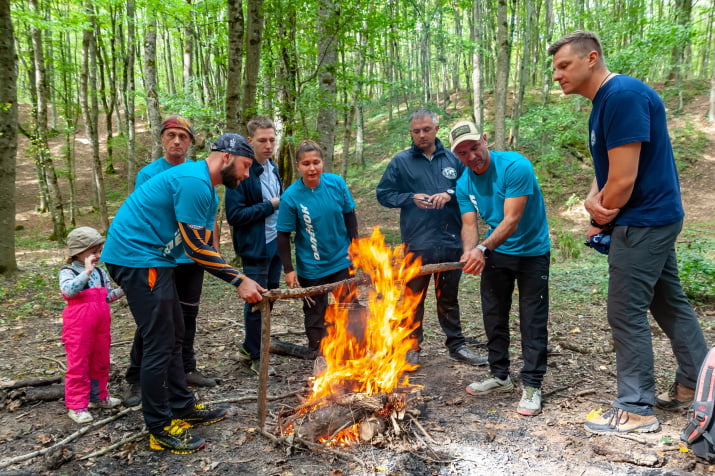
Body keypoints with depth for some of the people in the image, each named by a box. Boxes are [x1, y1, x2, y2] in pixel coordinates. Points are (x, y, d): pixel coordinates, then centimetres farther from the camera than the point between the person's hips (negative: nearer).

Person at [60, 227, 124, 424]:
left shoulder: (100, 272, 8)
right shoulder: (68, 273, -10)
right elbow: (68, 290, -31)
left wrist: (123, 290, -1)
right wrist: (86, 272, -36)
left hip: (101, 325, 7)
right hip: (79, 328, -6)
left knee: (101, 362, 16)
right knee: (78, 365, 1)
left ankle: (98, 396, 32)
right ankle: (76, 405, 9)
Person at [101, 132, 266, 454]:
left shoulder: (206, 189, 15)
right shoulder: (194, 181, -19)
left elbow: (206, 247, 14)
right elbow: (197, 248, -20)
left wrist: (240, 280, 5)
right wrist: (239, 281, -15)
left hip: (153, 259, 11)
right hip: (136, 256, -11)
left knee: (173, 335, 16)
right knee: (159, 344, -6)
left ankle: (183, 408, 28)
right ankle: (160, 429, 7)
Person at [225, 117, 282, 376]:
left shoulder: (273, 167, 9)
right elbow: (234, 215, -21)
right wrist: (269, 205, -19)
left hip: (275, 244, 8)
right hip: (254, 248, -8)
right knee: (256, 301, 4)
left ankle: (249, 347, 35)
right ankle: (256, 357, 22)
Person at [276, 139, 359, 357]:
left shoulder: (336, 183, -11)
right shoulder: (291, 196, -17)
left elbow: (350, 216, 1)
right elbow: (283, 235, -11)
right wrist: (288, 269, -11)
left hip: (341, 261, 2)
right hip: (311, 267, -2)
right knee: (315, 313, 13)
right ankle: (318, 355, 30)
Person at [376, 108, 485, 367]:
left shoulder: (453, 159, 6)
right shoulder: (400, 161, 1)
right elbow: (383, 194, 3)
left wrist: (450, 194, -12)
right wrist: (410, 198, -12)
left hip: (451, 241, 2)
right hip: (417, 243, -2)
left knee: (449, 298, 16)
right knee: (414, 297, 8)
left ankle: (457, 345, 28)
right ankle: (412, 347, 21)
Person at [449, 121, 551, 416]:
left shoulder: (515, 166, -24)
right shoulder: (464, 184, -4)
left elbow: (511, 220, -30)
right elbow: (469, 225, -10)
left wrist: (482, 249, -42)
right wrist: (469, 252, -32)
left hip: (532, 251, -6)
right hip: (495, 252, 6)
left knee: (533, 321, -4)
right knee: (493, 316, 12)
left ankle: (532, 386, 7)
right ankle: (499, 376, 28)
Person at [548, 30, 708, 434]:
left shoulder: (623, 95, -20)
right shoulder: (605, 101, 12)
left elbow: (624, 179, -24)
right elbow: (608, 168, 15)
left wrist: (601, 222, -8)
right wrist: (592, 198, -6)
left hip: (643, 221, -10)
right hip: (656, 219, 10)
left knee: (627, 314, -3)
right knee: (671, 302, 18)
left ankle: (636, 410, 9)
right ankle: (694, 386, 33)